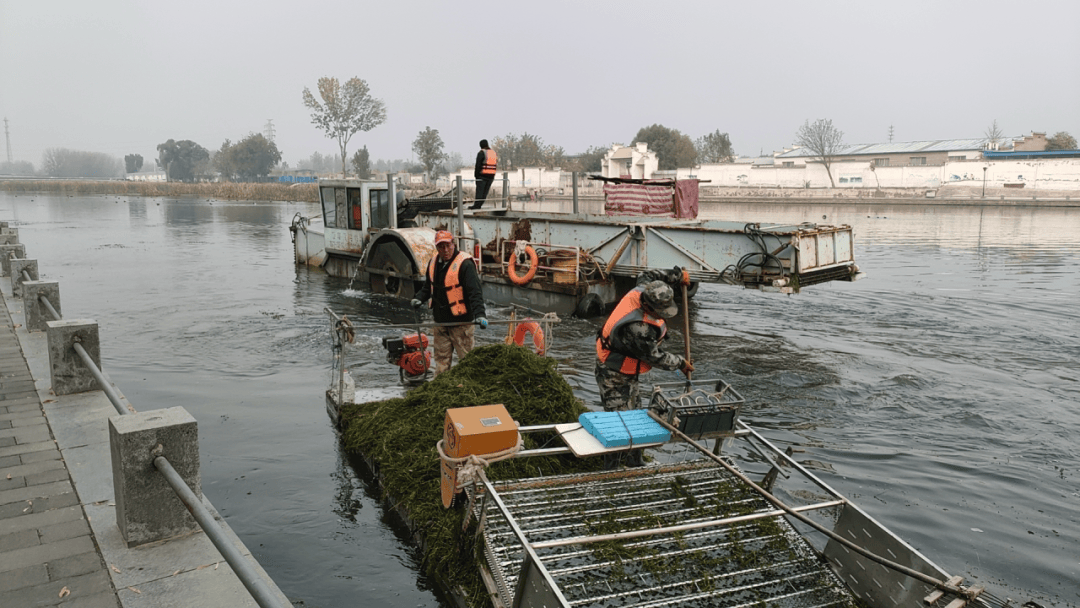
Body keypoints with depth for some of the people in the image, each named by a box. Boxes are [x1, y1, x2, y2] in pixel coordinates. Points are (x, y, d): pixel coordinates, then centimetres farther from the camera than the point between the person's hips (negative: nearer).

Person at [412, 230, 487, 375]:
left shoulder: (465, 264, -17)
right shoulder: (434, 261, 6)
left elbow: (475, 292, -23)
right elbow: (429, 285, 24)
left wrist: (479, 314, -34)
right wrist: (420, 298, 8)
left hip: (461, 321, -7)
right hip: (440, 320, 7)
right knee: (441, 358, 13)